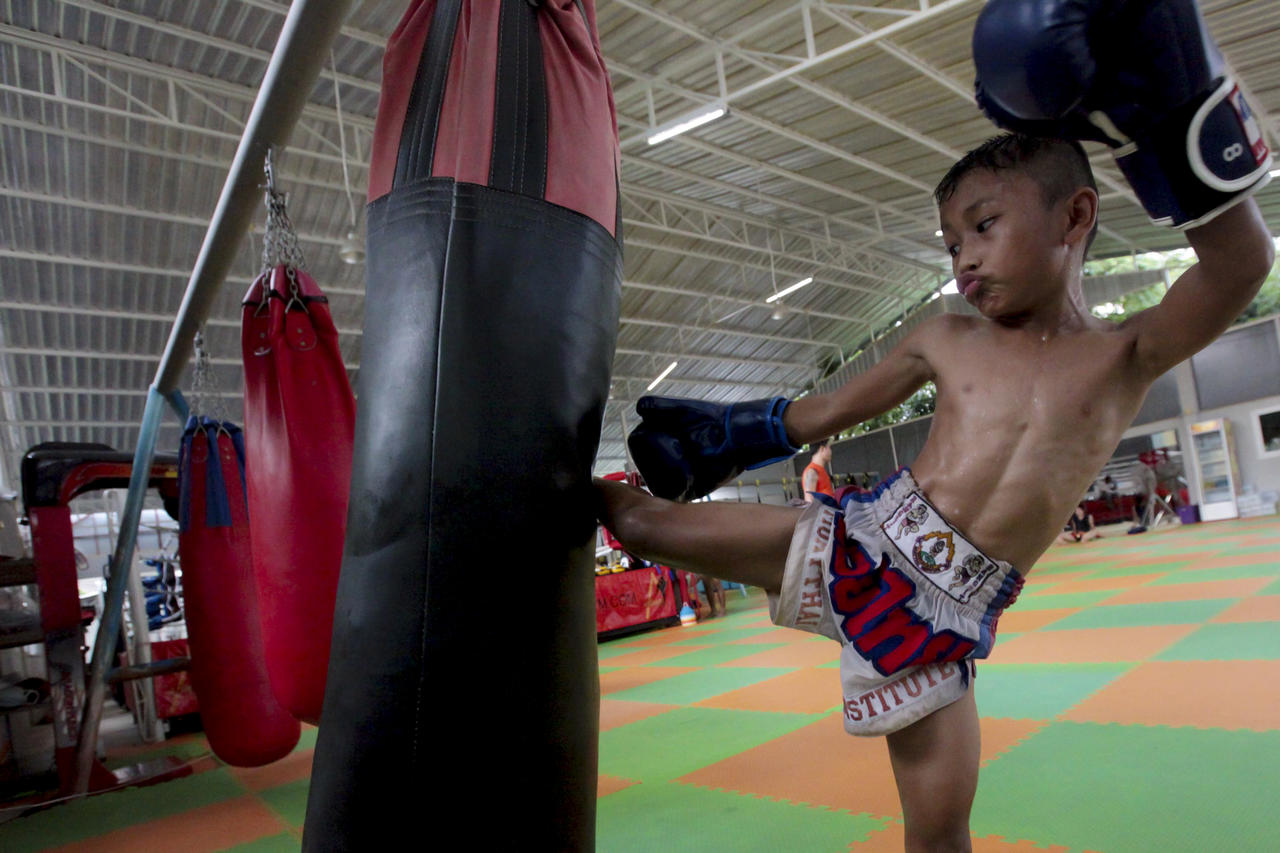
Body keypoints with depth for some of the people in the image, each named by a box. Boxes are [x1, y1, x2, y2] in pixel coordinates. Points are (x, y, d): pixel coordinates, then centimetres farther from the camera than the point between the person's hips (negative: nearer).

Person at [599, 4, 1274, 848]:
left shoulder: (1124, 355, 1)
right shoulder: (946, 341, 5)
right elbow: (827, 410, 16)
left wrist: (1179, 110, -23)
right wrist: (729, 434, 20)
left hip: (945, 612, -1)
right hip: (856, 545, 1)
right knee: (647, 521, 0)